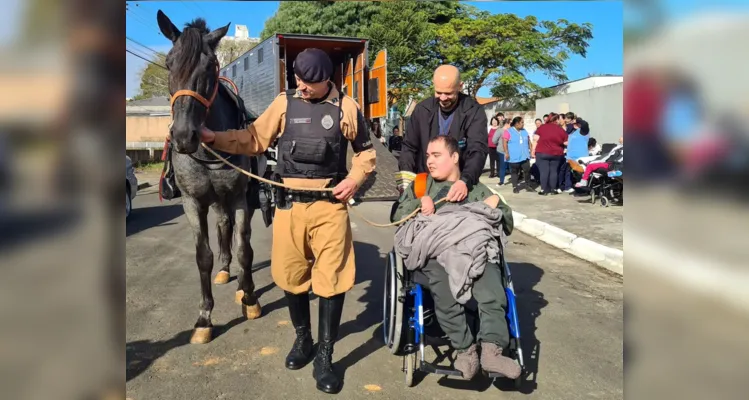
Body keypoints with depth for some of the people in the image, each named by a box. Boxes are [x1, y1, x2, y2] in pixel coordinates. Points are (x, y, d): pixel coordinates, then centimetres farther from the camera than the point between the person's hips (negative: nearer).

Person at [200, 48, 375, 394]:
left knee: (332, 277, 0)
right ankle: (302, 338, 34)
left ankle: (325, 356, 15)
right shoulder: (284, 103, 5)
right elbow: (255, 140, 7)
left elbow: (365, 150, 11)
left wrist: (355, 178, -6)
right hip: (289, 203, 2)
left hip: (330, 204, -2)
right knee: (290, 275, 11)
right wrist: (214, 138, -4)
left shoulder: (346, 107, 2)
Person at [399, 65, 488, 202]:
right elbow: (409, 146, 4)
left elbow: (478, 150, -21)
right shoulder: (422, 109, -1)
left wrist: (465, 181, -39)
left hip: (459, 186, -2)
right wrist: (406, 176, -14)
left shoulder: (474, 111, -10)